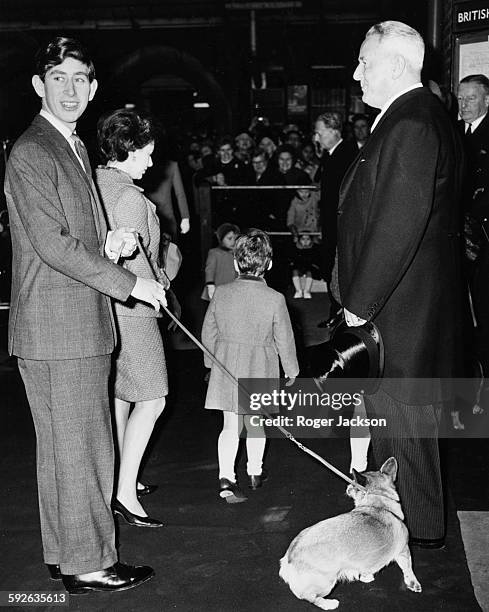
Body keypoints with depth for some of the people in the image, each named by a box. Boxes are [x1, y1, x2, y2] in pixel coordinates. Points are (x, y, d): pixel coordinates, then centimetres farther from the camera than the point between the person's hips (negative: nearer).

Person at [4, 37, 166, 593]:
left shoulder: (75, 149, 19)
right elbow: (52, 244, -19)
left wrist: (107, 246, 2)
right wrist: (130, 284, -16)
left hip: (84, 325, 10)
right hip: (56, 329, -9)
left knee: (74, 445, 16)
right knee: (74, 448, -1)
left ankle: (66, 552, 29)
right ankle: (86, 563, 13)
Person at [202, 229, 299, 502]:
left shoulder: (221, 293, -4)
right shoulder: (275, 299, -12)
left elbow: (209, 333, 5)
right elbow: (285, 339, -4)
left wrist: (211, 362, 20)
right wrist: (291, 370, 10)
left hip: (226, 368, 1)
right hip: (259, 370, -1)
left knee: (231, 426, 6)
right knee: (255, 424, 15)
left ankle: (226, 478, -4)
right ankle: (255, 473, 30)